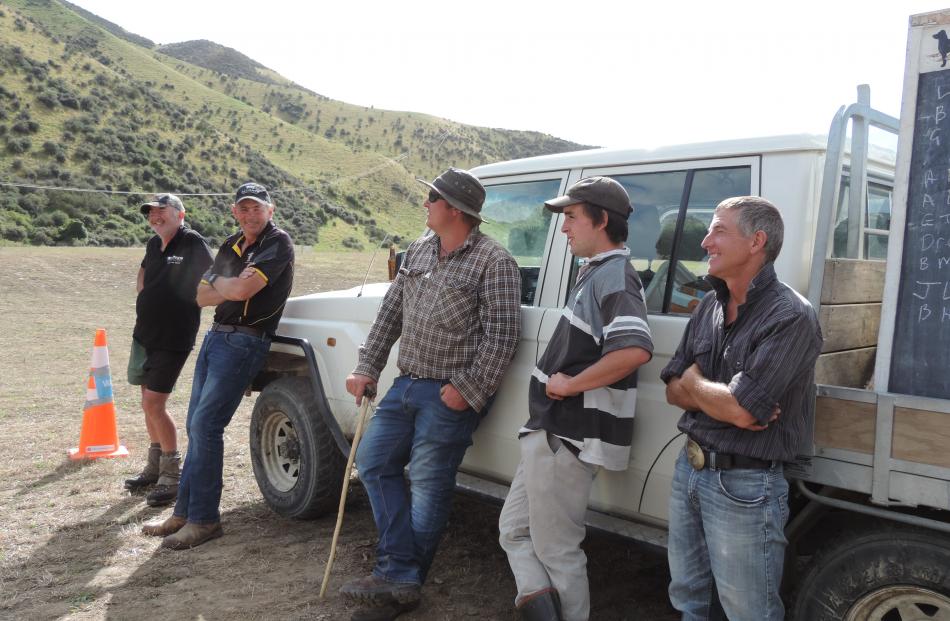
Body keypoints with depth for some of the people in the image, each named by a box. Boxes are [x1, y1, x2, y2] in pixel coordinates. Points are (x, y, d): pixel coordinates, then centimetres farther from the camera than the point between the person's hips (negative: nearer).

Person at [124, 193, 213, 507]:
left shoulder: (193, 243, -13)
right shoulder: (154, 244, 10)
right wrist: (143, 297, 16)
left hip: (173, 340, -8)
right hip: (144, 334, 8)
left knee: (154, 404, -10)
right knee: (149, 402, 15)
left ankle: (172, 475, 2)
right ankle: (155, 465, 29)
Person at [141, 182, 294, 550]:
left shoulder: (278, 243, -9)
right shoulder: (231, 245, 16)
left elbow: (241, 291, -21)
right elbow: (202, 298, 11)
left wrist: (215, 281, 0)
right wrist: (231, 285, -10)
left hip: (244, 341, -8)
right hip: (215, 336, 8)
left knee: (205, 425, -12)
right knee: (196, 426, 9)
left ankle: (203, 520, -3)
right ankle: (184, 512, 18)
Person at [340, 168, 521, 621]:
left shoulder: (493, 262, -12)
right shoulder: (419, 250, 11)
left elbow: (502, 336, -16)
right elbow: (391, 312, 14)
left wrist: (468, 389, -18)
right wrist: (367, 367, 9)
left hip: (450, 394, -8)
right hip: (407, 383, 8)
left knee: (428, 488, 0)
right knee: (373, 460, 8)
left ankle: (399, 583, 17)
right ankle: (400, 575, 14)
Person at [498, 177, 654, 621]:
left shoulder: (613, 276, -17)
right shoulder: (596, 273, 15)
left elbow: (635, 350, -35)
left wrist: (570, 384, -24)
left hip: (567, 439, -10)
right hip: (553, 433, 10)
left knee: (556, 549, 5)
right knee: (515, 530, 15)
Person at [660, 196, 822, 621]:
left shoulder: (790, 316, -19)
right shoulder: (708, 307, 6)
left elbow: (740, 410, -26)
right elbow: (673, 391, 6)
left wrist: (692, 382, -7)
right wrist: (723, 398, -13)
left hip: (744, 486, -7)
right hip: (689, 468, 7)